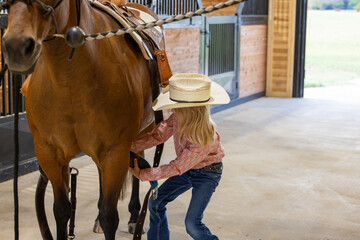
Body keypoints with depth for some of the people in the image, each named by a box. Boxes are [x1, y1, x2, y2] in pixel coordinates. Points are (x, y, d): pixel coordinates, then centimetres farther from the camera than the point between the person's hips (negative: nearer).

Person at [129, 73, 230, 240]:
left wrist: (142, 175, -27)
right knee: (155, 203, 4)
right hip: (186, 170, 7)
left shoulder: (204, 139, -37)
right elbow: (158, 135, -9)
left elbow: (177, 168, -30)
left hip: (207, 174, -7)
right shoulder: (178, 118, -20)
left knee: (192, 224, -13)